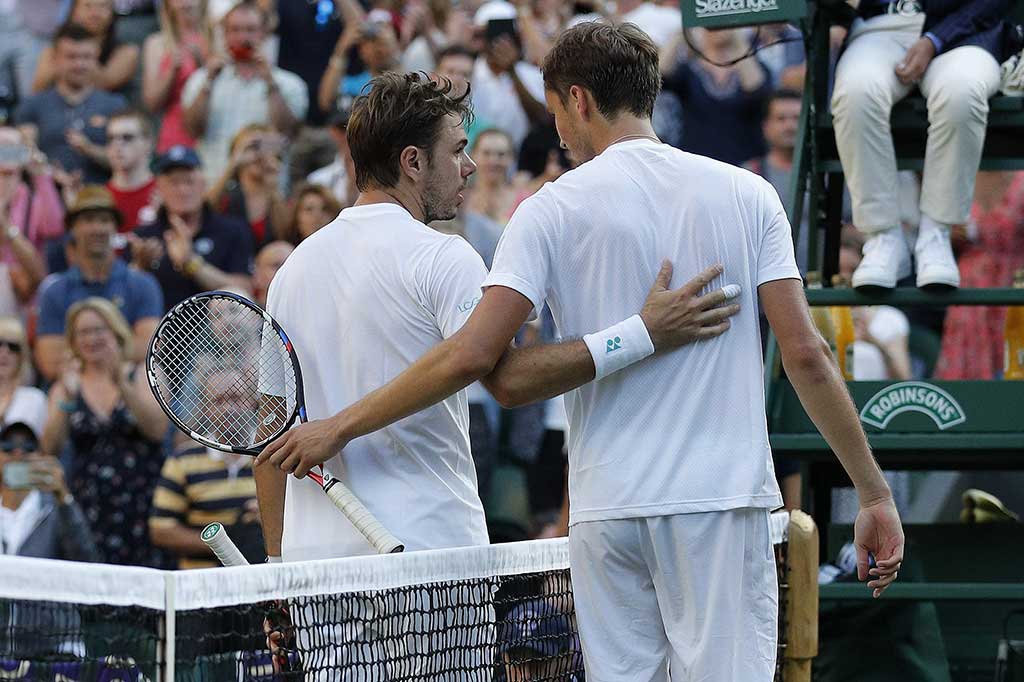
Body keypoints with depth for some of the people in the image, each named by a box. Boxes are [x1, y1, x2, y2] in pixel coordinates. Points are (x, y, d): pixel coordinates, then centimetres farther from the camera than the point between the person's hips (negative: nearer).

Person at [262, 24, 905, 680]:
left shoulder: (555, 208, 1)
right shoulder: (747, 195, 5)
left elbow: (471, 355, -7)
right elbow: (805, 354, -1)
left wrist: (341, 427, 2)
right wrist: (875, 494, 4)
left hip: (607, 509, 0)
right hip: (722, 502, 0)